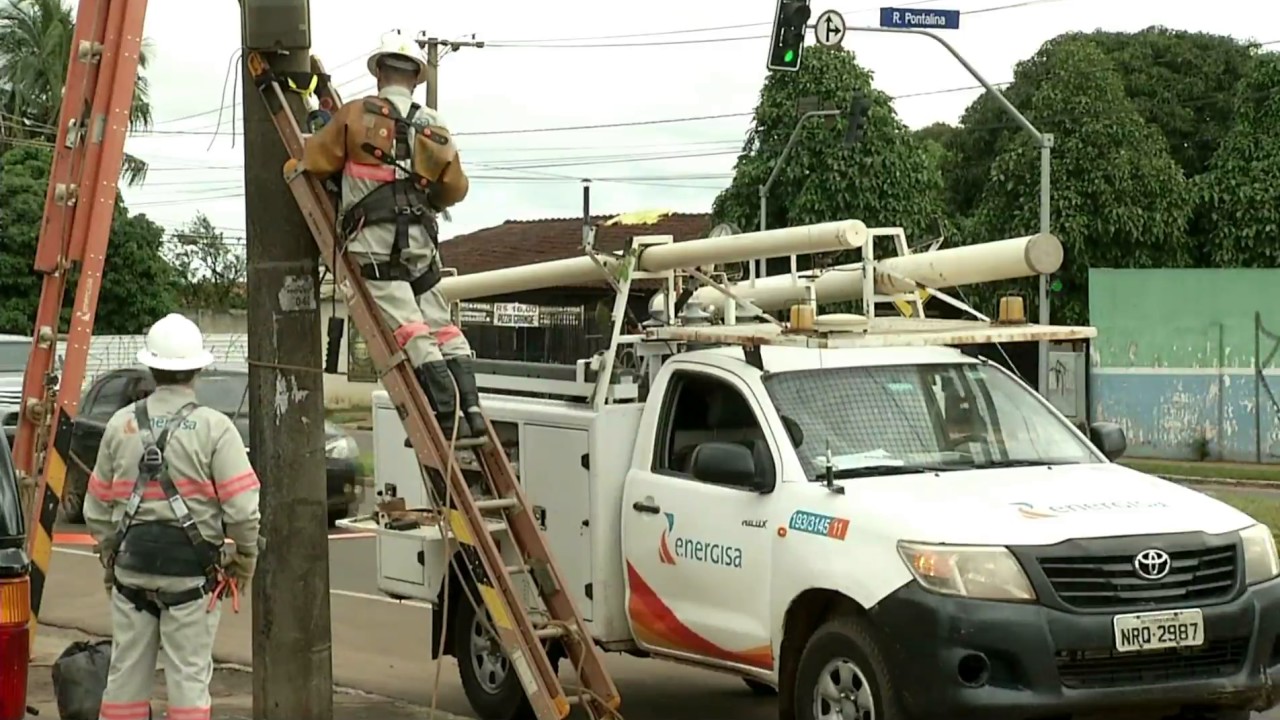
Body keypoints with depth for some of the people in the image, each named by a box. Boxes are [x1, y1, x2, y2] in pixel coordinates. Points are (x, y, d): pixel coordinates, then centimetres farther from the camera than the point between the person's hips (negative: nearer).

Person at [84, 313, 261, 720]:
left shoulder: (121, 424, 4)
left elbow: (97, 507, 10)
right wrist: (244, 561, 4)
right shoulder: (214, 428, -8)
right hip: (192, 570, -4)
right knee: (189, 674, 1)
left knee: (126, 672, 11)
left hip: (131, 565, 4)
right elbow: (243, 508, -12)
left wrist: (110, 556, 23)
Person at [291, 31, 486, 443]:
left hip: (375, 239, -4)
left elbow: (315, 161, 3)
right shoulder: (434, 128, 13)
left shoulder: (357, 114, 0)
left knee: (410, 329, -10)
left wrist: (291, 168, 25)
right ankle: (471, 410, 3)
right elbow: (455, 188, 15)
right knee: (442, 326, 12)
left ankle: (450, 417, -17)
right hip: (420, 239, 4)